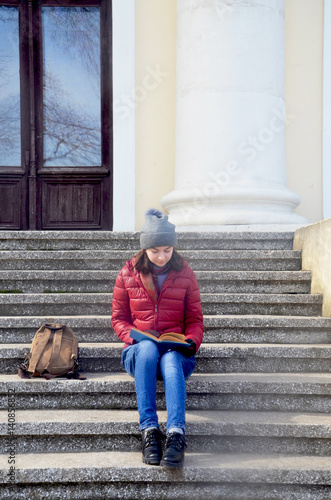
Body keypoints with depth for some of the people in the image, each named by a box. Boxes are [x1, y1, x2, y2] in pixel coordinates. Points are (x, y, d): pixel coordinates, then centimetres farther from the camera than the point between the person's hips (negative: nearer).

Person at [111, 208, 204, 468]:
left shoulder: (185, 274, 9)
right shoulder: (128, 274, 8)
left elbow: (195, 319, 11)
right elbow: (119, 318, 10)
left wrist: (191, 341, -10)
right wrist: (133, 337, -11)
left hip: (176, 352, 0)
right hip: (139, 351, 0)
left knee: (171, 361, -37)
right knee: (148, 347, -37)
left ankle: (176, 436, -53)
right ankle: (149, 431, -42)